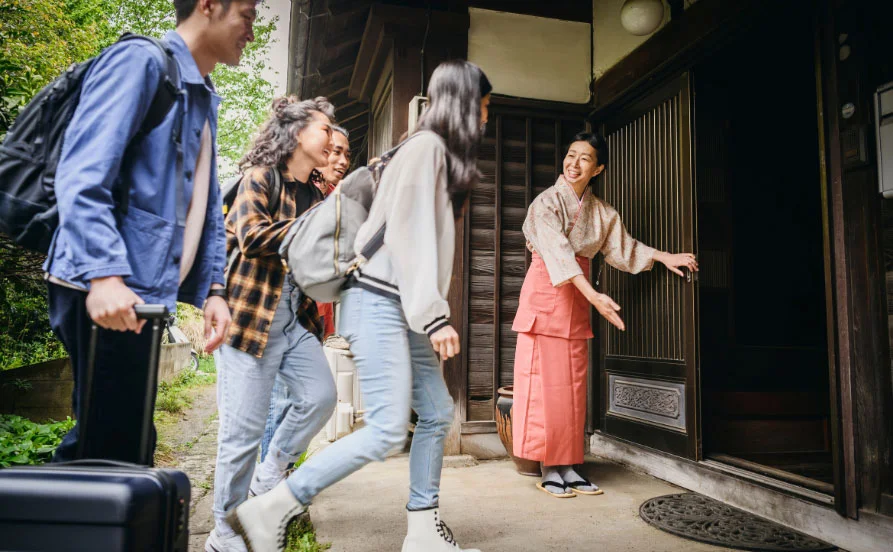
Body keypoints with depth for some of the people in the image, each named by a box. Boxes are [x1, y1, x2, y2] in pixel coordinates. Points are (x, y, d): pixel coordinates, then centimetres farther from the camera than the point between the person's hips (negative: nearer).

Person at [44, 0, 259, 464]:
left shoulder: (205, 102, 21)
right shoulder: (141, 61, -5)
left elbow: (206, 205, 19)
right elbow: (82, 174, -17)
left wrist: (213, 288, 10)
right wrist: (104, 274, -27)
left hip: (144, 295, 9)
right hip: (107, 293, -9)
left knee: (126, 439, 15)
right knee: (111, 442, -3)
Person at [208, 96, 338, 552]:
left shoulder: (316, 194, 16)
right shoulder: (259, 177, -2)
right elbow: (252, 235, -17)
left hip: (296, 318, 7)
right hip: (252, 315, -6)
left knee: (321, 397, -7)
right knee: (244, 426, -2)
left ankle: (268, 477, 17)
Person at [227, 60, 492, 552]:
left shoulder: (440, 153, 21)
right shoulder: (428, 146, -7)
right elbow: (408, 233, -17)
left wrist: (430, 313, 10)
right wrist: (435, 315, -20)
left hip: (402, 307, 10)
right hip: (380, 302, -10)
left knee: (437, 412, 9)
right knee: (387, 430, -12)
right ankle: (269, 511, 0)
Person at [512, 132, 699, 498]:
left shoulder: (601, 212, 9)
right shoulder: (546, 202, -10)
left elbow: (621, 247, 19)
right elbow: (558, 252, -23)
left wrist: (664, 256, 7)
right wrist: (594, 296, -33)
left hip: (577, 300, 6)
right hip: (545, 294, -5)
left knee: (572, 384, 6)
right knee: (545, 381, -4)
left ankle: (568, 466, 14)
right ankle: (549, 469, 5)